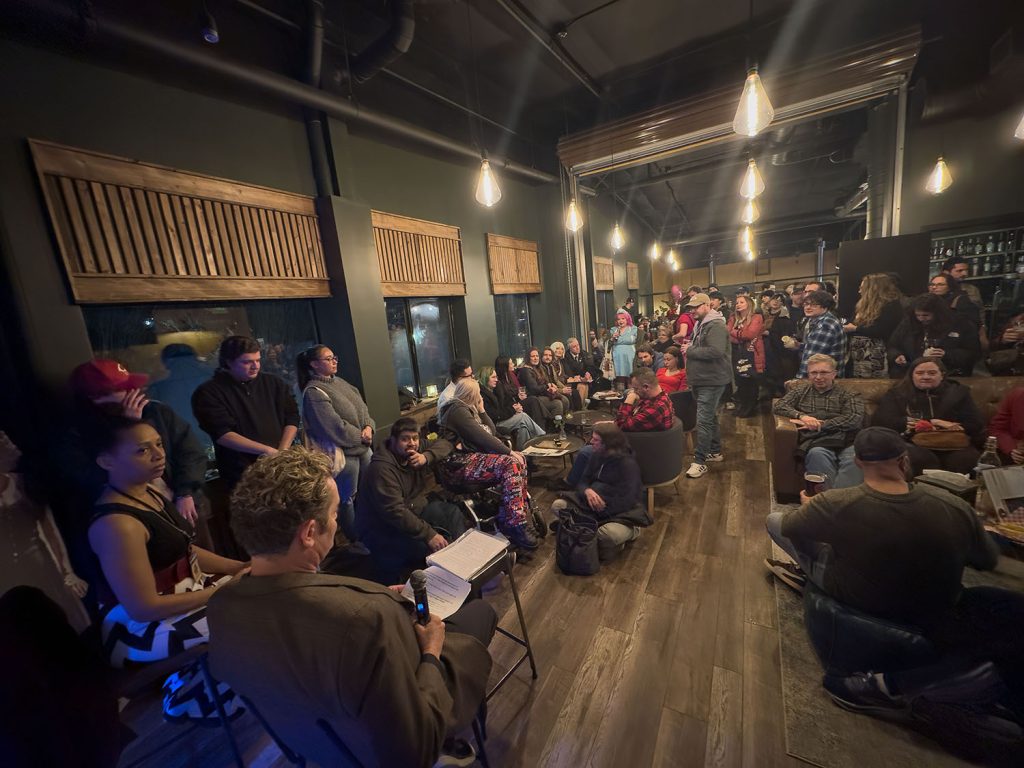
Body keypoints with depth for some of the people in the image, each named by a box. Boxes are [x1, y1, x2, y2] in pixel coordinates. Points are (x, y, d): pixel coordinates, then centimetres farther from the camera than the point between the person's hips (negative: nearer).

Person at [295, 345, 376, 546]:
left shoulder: (340, 382, 9)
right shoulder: (314, 392, -16)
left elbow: (363, 408, 9)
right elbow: (335, 428, -21)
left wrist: (369, 427, -9)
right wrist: (361, 437, -11)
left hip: (363, 447, 9)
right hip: (342, 452, -9)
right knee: (346, 499, 7)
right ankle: (357, 541, 24)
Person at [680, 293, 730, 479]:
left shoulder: (715, 325, -16)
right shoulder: (701, 324, 17)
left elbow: (716, 352, -29)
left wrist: (690, 350, -20)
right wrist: (691, 345, 7)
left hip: (712, 381, -11)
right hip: (701, 380, 11)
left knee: (703, 421, -11)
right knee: (710, 417, 19)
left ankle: (700, 461, -6)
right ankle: (715, 451, 32)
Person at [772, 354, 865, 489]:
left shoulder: (849, 395, 21)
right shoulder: (800, 391, 24)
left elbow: (855, 419, 3)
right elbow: (778, 407, 10)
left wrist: (819, 424, -7)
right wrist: (801, 416, -10)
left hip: (848, 442, 1)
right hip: (816, 443, 0)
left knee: (855, 458, -35)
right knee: (817, 454, -36)